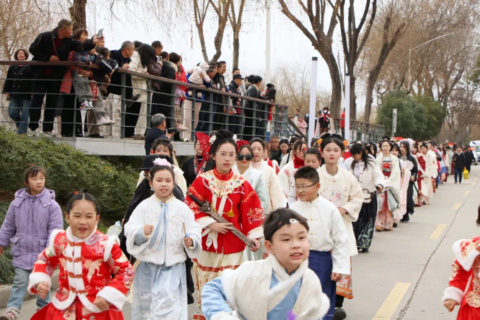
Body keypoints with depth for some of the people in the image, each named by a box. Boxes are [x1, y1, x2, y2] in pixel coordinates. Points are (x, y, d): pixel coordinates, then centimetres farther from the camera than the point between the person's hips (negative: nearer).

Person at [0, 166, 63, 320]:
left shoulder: (51, 205, -9)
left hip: (42, 252, -1)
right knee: (20, 281, -6)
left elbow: (55, 230, -9)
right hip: (22, 251, 1)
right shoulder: (17, 203, -2)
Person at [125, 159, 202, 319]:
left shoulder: (182, 208, 2)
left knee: (169, 305, -10)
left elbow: (195, 230, 2)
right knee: (147, 306, 11)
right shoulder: (144, 207, 0)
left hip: (173, 267, -1)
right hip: (148, 266, 1)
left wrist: (191, 241, -19)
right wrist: (141, 233, -26)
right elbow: (130, 230, -6)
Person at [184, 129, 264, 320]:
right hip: (207, 243, 0)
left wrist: (254, 236, -4)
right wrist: (210, 224, -14)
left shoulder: (242, 184, 0)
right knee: (206, 288, 7)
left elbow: (251, 212, 3)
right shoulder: (202, 181, -4)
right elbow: (191, 208, -5)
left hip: (232, 246, 0)